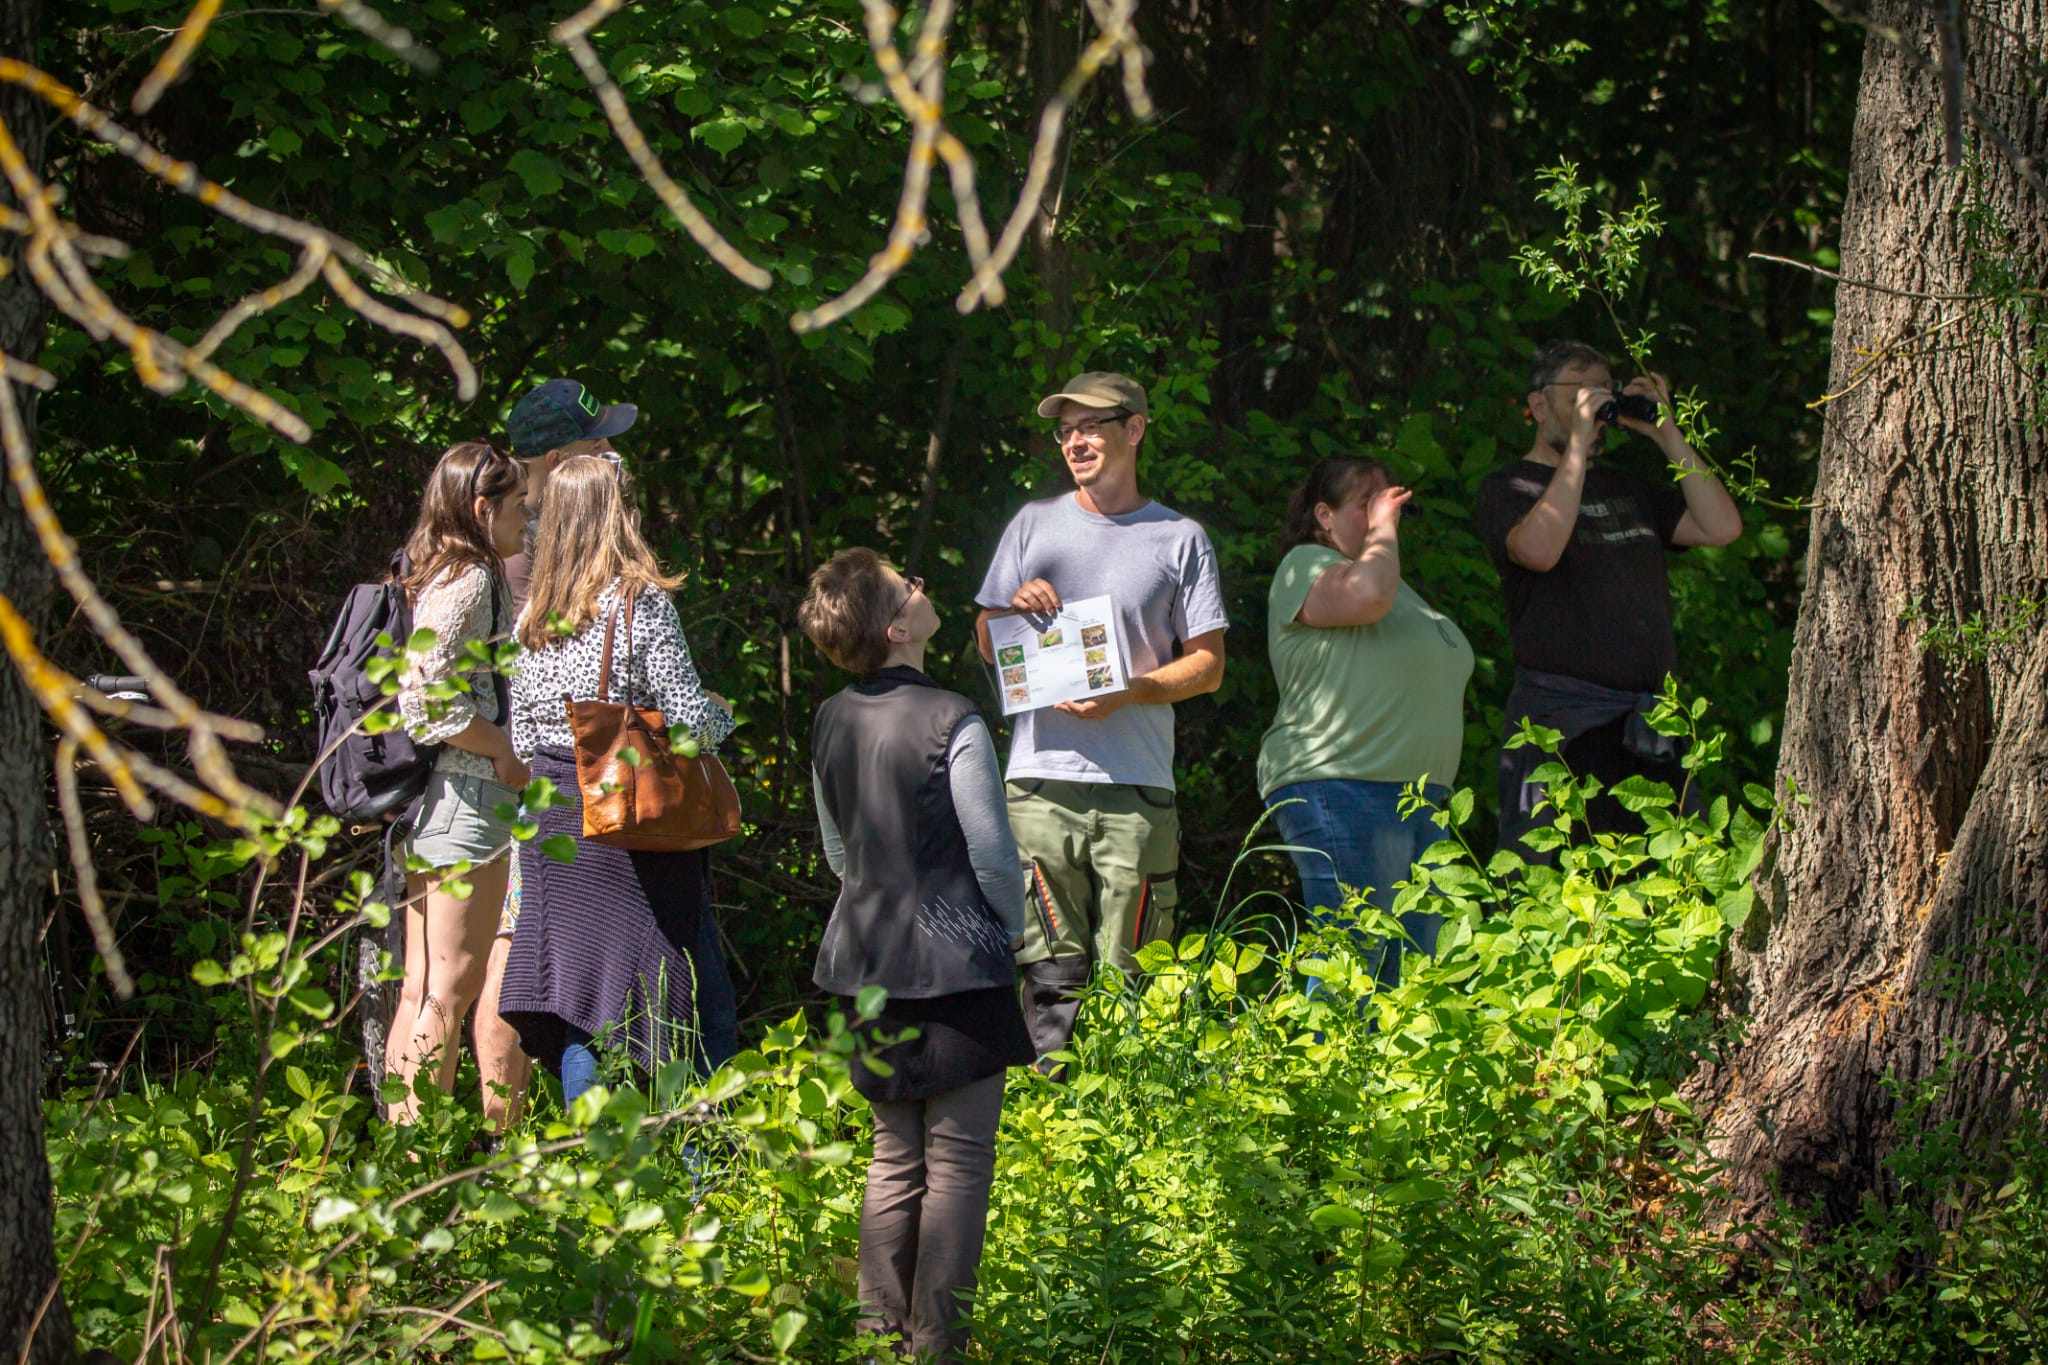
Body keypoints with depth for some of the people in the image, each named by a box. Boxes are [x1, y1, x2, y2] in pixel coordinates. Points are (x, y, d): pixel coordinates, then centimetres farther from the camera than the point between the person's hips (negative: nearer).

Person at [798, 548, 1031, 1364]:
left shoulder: (830, 724, 4)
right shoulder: (951, 723, -16)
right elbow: (993, 853, -11)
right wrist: (1009, 931, 7)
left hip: (866, 962, 6)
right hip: (956, 962, -6)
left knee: (894, 1155, 15)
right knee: (958, 1159, 0)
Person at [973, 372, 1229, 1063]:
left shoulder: (1180, 540, 9)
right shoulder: (1035, 525, 15)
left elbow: (1209, 665, 7)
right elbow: (987, 644, 19)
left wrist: (1127, 692, -10)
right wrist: (1016, 611, -4)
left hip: (1137, 790, -1)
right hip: (1042, 781, 1)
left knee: (1128, 975, -2)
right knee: (1053, 971, -6)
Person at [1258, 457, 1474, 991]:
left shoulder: (1400, 587, 25)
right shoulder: (1307, 567, -3)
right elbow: (1365, 595, -25)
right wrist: (1382, 527, -8)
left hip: (1422, 800, 9)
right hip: (1339, 789, -9)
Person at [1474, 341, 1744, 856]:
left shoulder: (1630, 489, 22)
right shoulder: (1508, 489, 4)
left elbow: (1721, 527, 10)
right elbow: (1539, 549, -19)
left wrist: (1665, 435, 6)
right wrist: (1578, 442, -14)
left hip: (1648, 727, 6)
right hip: (1559, 717, -6)